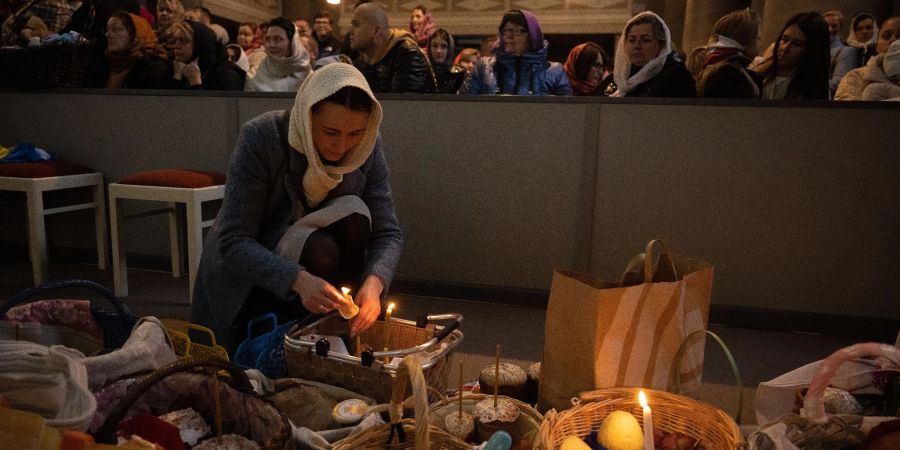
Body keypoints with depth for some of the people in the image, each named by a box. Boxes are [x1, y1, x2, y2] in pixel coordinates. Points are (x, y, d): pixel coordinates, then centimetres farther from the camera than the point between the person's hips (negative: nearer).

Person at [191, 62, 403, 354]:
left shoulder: (368, 147, -13)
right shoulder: (260, 138, -25)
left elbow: (388, 233, -14)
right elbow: (233, 242, -27)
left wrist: (374, 282, -35)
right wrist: (298, 279, -44)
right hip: (248, 272, -3)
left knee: (354, 211, -25)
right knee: (318, 249, -33)